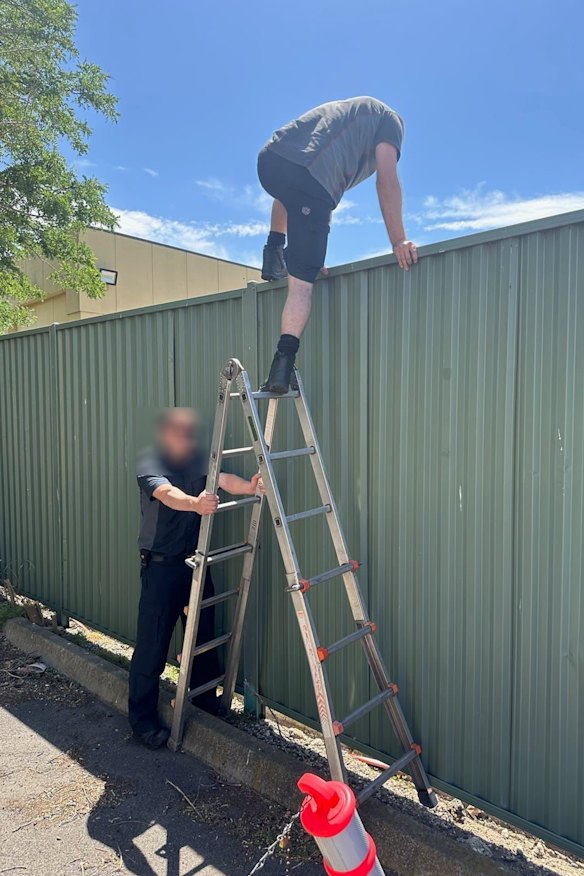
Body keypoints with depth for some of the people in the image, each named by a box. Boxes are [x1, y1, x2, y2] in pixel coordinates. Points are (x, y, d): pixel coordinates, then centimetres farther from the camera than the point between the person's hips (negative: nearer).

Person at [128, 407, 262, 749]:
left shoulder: (199, 463, 6)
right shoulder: (151, 464, -9)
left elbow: (223, 479, -15)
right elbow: (167, 494, -30)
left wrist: (248, 486, -37)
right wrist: (195, 503, -50)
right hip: (161, 564, -5)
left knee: (204, 636, 14)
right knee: (152, 643, 0)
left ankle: (207, 701, 32)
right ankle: (142, 717, 16)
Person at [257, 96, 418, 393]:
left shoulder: (342, 110, 40)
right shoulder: (389, 118, 21)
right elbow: (387, 181, 2)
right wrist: (399, 241, -2)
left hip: (269, 160, 6)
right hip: (309, 177, -6)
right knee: (302, 282, -4)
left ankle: (273, 251, 27)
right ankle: (283, 365, -12)